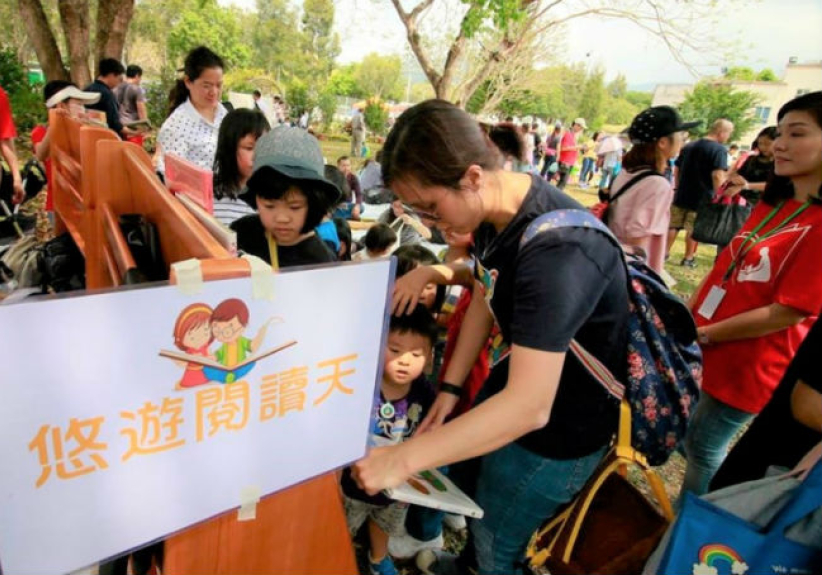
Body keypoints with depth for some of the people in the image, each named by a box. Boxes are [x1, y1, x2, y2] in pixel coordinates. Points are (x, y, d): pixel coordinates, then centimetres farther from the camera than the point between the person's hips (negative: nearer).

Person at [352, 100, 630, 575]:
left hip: (559, 430, -8)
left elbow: (529, 408, -38)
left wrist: (403, 459, -34)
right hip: (518, 382, 8)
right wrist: (450, 388, 0)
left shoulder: (556, 251, -36)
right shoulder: (496, 209, -8)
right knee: (462, 484, 25)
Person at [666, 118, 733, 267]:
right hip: (702, 198, -6)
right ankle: (688, 258, 14)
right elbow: (718, 176, -23)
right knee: (694, 229, 5)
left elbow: (677, 169, 18)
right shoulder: (719, 150, -14)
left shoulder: (688, 146, 11)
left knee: (673, 225, 13)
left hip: (681, 195, 6)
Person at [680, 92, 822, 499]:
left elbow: (788, 313, -23)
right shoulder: (772, 205, 6)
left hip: (745, 365, -8)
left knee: (703, 450, 10)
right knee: (689, 439, 23)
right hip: (699, 348, 8)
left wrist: (703, 335, -17)